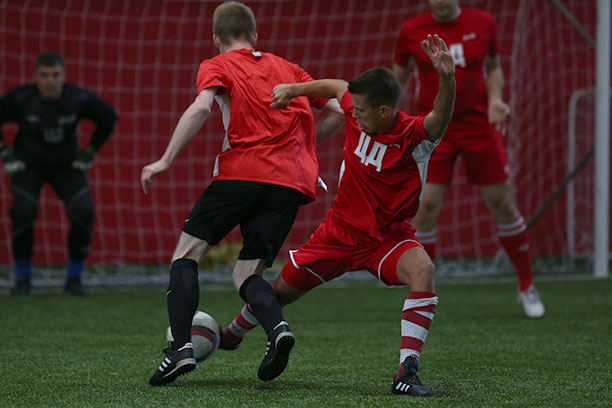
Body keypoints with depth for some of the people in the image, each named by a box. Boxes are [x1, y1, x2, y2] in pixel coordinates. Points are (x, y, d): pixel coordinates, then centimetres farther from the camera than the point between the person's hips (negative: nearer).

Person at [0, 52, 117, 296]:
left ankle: (74, 278, -1)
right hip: (28, 164, -1)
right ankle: (23, 278, -4)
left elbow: (108, 118, 1)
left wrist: (90, 152, -1)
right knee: (23, 211, -24)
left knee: (83, 211, -19)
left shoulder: (79, 99, -18)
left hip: (67, 164, 1)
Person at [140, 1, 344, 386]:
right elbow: (337, 112, 21)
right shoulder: (287, 68, 26)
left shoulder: (217, 66, 11)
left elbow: (201, 108, -10)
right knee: (247, 274, 9)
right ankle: (277, 326, -23)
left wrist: (166, 160, -10)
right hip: (292, 181, 4)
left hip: (242, 171, -4)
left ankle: (182, 346, -12)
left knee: (187, 254, 7)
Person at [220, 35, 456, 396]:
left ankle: (407, 373, -35)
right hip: (341, 229, 4)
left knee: (422, 270, -35)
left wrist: (447, 79, -67)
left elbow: (439, 119, -50)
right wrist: (293, 90, 4)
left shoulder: (414, 135, -26)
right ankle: (232, 336, 47)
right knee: (283, 289, 15)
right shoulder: (358, 112, -12)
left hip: (388, 237, -4)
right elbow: (335, 86, 11)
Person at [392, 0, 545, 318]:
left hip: (479, 126, 1)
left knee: (503, 205, 3)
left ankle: (527, 287, 21)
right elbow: (397, 78, 8)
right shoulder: (411, 32, -4)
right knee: (425, 208, -10)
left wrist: (495, 100, -6)